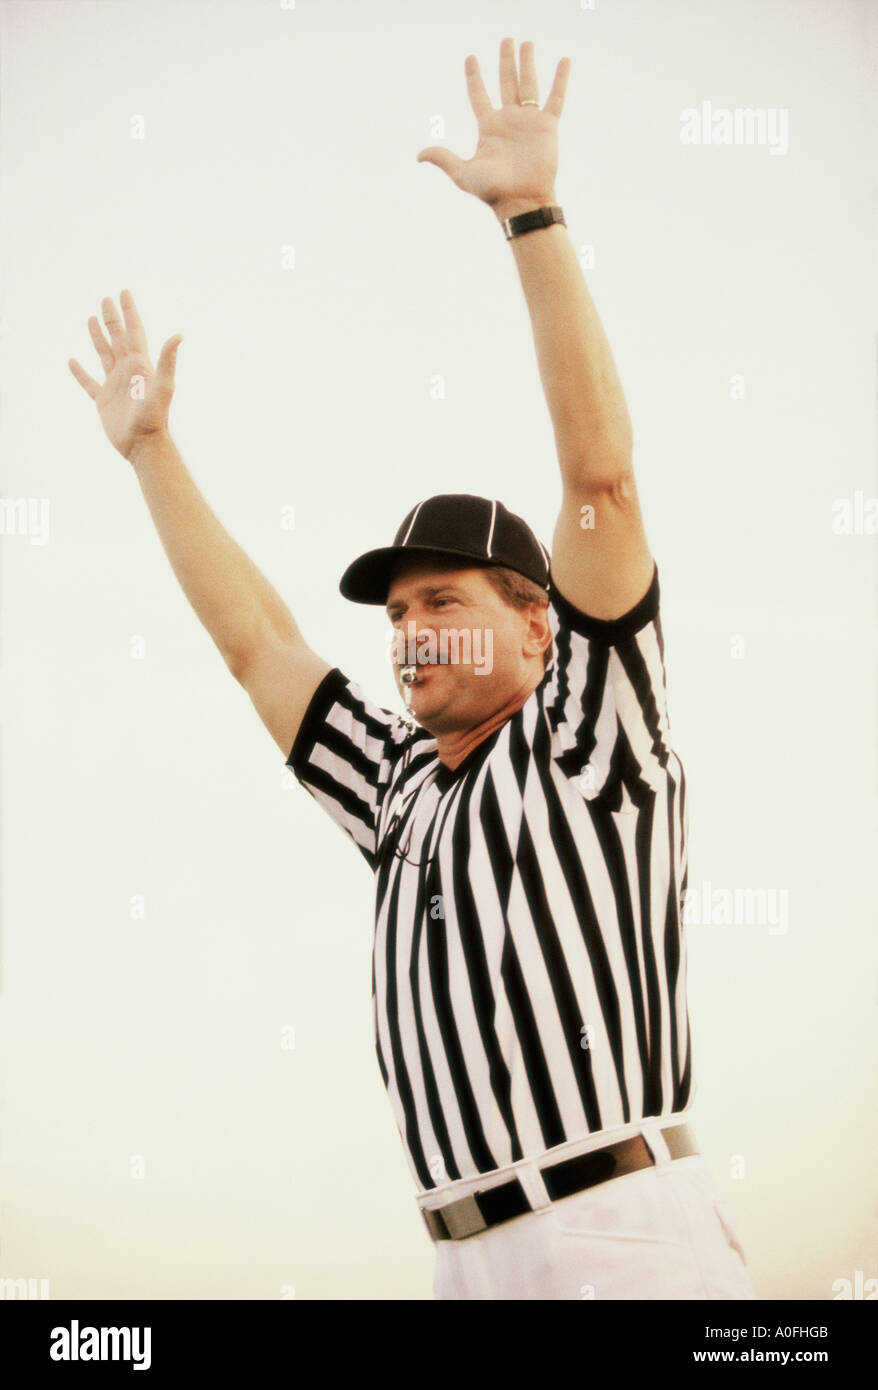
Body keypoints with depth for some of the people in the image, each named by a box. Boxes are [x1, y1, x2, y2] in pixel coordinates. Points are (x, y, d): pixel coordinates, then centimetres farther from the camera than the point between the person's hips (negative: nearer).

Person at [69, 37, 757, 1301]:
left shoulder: (589, 733, 4)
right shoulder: (403, 788, 23)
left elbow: (601, 476, -6)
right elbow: (256, 643, 29)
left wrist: (533, 212, -8)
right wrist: (151, 447, 31)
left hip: (628, 1240, -7)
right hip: (474, 1259, 7)